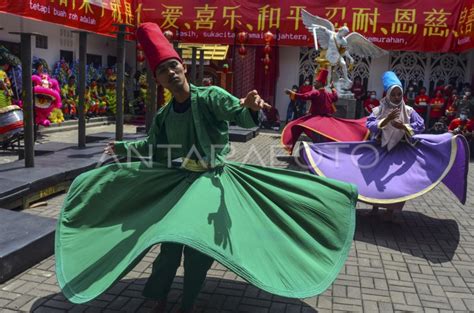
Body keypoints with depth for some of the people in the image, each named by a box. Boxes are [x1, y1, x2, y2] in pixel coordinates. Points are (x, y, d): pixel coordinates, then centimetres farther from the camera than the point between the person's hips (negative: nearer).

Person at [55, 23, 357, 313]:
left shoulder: (210, 96, -9)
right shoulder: (163, 115, 3)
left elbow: (242, 117, -22)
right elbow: (153, 147, 18)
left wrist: (250, 107, -44)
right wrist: (122, 148, 17)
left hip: (213, 181, -3)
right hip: (178, 182, 3)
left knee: (200, 247, 0)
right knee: (171, 242, 3)